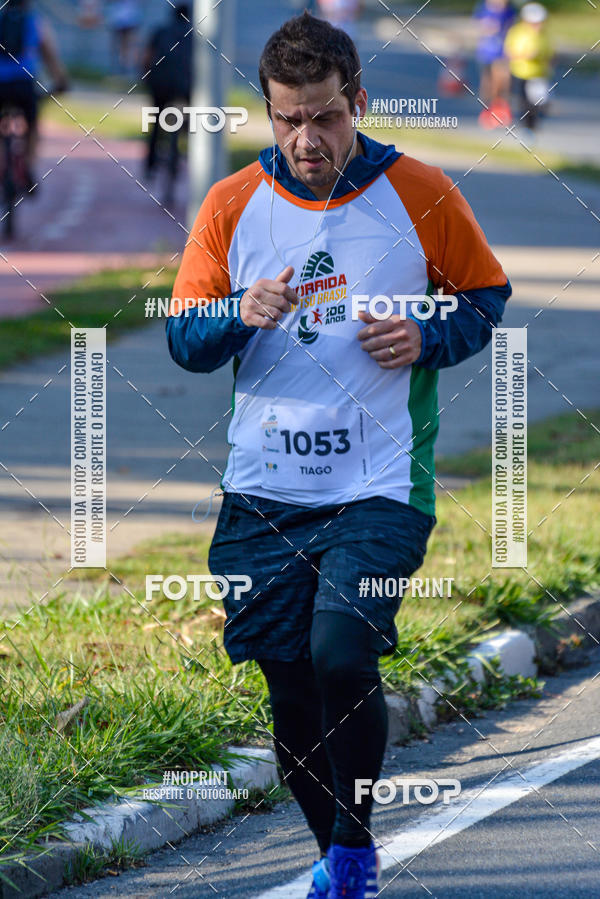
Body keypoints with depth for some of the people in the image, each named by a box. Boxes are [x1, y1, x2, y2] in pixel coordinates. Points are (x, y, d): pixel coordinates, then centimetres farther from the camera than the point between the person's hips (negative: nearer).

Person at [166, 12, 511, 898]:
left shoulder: (419, 195, -1)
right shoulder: (232, 205, 4)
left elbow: (489, 296, 10)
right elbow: (182, 338, 6)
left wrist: (428, 337, -10)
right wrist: (242, 317, -16)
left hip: (380, 487, -3)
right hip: (262, 487, 3)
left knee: (341, 656, -20)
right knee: (289, 688, 5)